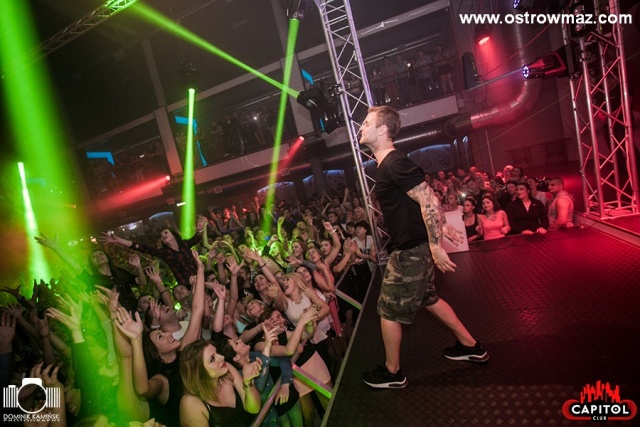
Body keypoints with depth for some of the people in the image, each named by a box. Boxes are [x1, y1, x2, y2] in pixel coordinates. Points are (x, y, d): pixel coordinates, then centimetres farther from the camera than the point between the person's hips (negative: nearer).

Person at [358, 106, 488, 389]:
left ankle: (392, 373, 26)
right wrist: (443, 226, 19)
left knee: (388, 311, 5)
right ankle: (471, 347, 41)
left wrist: (435, 245, -25)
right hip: (412, 247, 10)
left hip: (410, 251, -10)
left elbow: (427, 199, -26)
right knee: (428, 299, 25)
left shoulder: (394, 164, -20)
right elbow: (423, 197, 16)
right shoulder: (389, 163, 11)